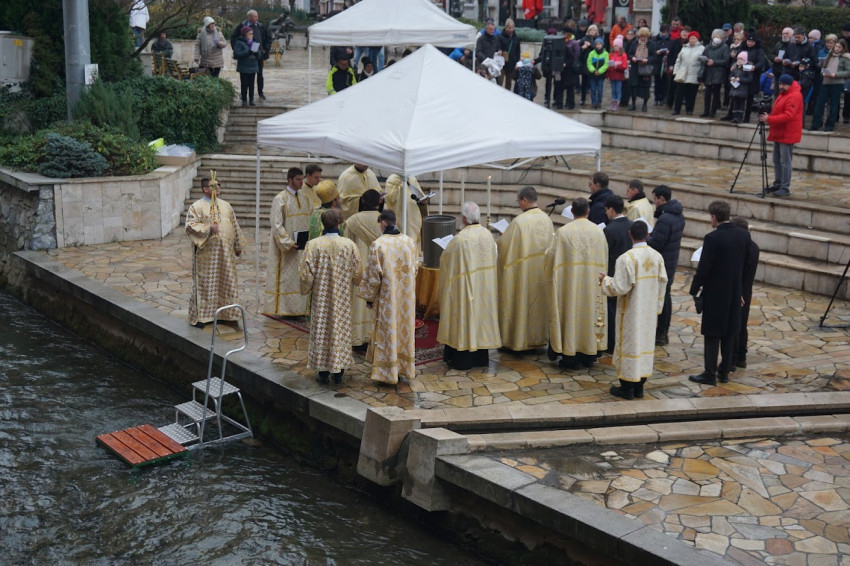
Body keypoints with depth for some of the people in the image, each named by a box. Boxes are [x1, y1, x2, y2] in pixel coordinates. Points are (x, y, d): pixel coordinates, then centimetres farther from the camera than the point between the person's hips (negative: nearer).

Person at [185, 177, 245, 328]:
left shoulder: (225, 205, 14)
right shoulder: (196, 207, -2)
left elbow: (235, 226, 18)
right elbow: (191, 225, -12)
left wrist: (238, 246, 16)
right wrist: (208, 229, -23)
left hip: (226, 252, 5)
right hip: (206, 253, -5)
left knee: (226, 282, 8)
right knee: (204, 283, -3)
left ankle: (224, 312, 19)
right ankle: (200, 316, 3)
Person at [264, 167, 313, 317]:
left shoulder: (305, 200, 12)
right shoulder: (280, 199, -7)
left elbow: (311, 223, 14)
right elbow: (277, 225, -13)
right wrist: (289, 243, -20)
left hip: (303, 247, 6)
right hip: (285, 248, -6)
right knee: (285, 277, -2)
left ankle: (299, 308, 13)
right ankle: (282, 308, 4)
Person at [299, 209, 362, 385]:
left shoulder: (313, 245, -14)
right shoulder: (349, 245, -10)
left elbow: (306, 273, -11)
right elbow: (357, 273, -2)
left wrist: (305, 289, 8)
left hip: (320, 297, -1)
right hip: (343, 298, 1)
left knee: (321, 330, 10)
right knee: (341, 330, 13)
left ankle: (323, 373, 15)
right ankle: (338, 372, 20)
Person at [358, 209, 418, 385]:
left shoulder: (377, 245, -16)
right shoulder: (410, 242, -1)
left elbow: (373, 275, -12)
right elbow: (414, 270, 9)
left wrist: (369, 297, 0)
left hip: (387, 297, -4)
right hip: (407, 298, 5)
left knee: (387, 332, 5)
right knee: (404, 329, 16)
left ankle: (388, 372, 12)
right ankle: (404, 367, 26)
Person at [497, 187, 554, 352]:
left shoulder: (520, 221, -20)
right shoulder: (546, 219, 0)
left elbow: (503, 244, -14)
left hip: (522, 272, -6)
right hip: (542, 273, 6)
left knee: (520, 304, 3)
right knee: (538, 303, 16)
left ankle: (516, 339, 10)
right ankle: (538, 337, 23)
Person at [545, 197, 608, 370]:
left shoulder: (563, 232, -11)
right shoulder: (598, 231, -1)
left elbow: (550, 257, -5)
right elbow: (605, 258, 7)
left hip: (569, 282, -3)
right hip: (592, 284, 3)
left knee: (571, 312, 5)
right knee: (590, 310, 13)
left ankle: (571, 358, 7)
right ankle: (588, 355, 20)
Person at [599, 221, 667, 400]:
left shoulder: (626, 259, -20)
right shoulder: (657, 257, -2)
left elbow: (620, 288, -20)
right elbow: (662, 283, 5)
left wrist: (605, 280, -1)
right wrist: (657, 308, 16)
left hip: (631, 311, -5)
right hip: (650, 311, 6)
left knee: (629, 343, 4)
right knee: (645, 343, 15)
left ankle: (627, 388, 12)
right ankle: (639, 387, 22)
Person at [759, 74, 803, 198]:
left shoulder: (794, 96, -15)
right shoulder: (783, 94, 16)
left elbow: (788, 116, -24)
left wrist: (769, 119, -26)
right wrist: (769, 118, 6)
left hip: (787, 134, -10)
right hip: (779, 132, 10)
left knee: (785, 161, -8)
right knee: (777, 160, 13)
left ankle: (785, 188, -5)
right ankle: (777, 184, 22)